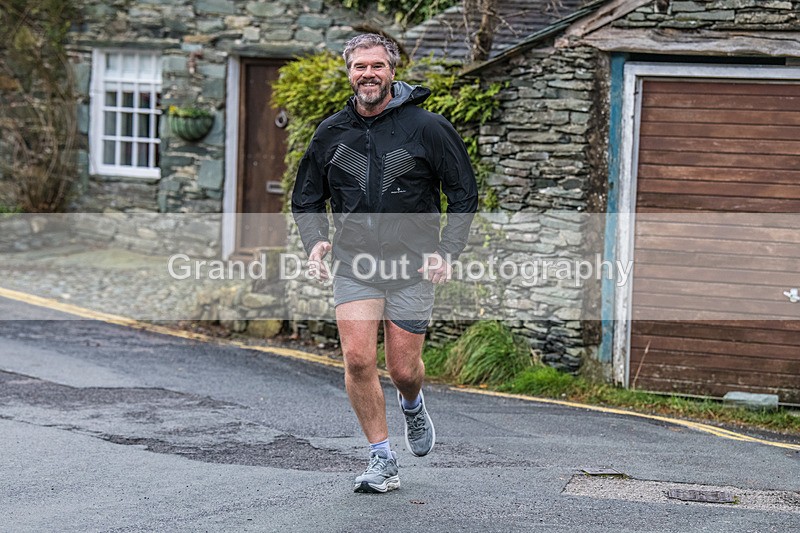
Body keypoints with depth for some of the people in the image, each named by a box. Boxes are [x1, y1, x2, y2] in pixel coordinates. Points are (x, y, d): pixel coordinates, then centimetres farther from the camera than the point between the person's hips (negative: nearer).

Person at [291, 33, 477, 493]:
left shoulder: (428, 128, -4)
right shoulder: (331, 133, 4)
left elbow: (464, 195, 2)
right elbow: (306, 200, 16)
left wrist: (447, 252, -10)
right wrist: (316, 240, -4)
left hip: (412, 266, -2)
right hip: (354, 265, 2)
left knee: (403, 370, 1)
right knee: (358, 359, -13)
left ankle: (413, 405, 40)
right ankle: (383, 462, 0)